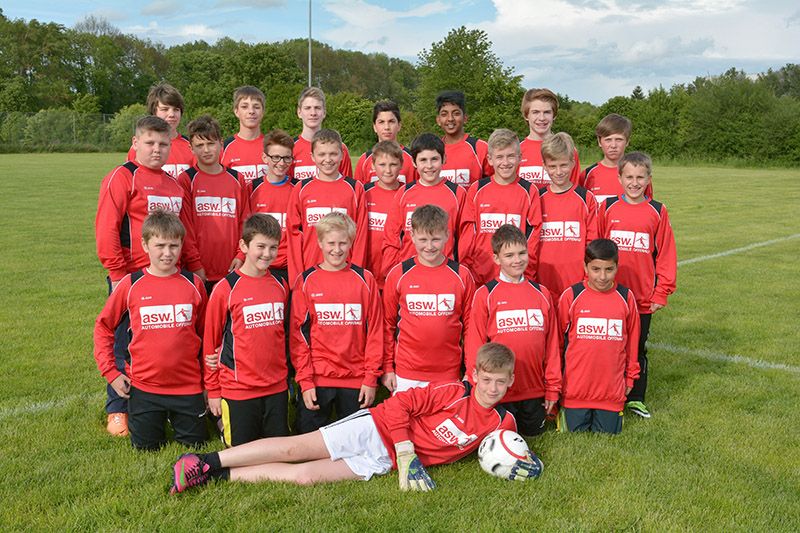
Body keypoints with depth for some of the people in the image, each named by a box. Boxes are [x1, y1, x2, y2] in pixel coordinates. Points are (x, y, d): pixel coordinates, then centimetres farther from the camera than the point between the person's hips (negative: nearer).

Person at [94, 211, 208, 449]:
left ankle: (175, 417, 39)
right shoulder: (131, 284, -6)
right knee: (146, 446, 8)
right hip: (143, 386, 0)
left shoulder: (194, 284, -3)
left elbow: (206, 333, 8)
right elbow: (103, 325, 5)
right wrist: (110, 372, 0)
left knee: (195, 443, 9)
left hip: (188, 385, 1)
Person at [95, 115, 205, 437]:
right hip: (131, 278, -6)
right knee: (126, 344, 3)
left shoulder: (175, 185, 15)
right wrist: (118, 274, -14)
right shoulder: (122, 177, -6)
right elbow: (106, 229, -12)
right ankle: (117, 411, 16)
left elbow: (186, 232, 19)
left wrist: (195, 267, 12)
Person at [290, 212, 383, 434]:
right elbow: (298, 334, -1)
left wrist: (371, 377, -2)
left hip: (356, 379, 1)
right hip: (316, 378, 0)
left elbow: (375, 332, 2)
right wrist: (305, 380, -6)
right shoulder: (306, 281, 0)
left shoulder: (364, 279, 2)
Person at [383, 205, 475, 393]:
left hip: (449, 374, 1)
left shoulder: (462, 275, 0)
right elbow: (387, 324, 4)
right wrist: (387, 368, 2)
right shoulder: (398, 274, -2)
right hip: (405, 376, 0)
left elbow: (470, 326, 5)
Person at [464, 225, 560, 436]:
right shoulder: (485, 294, -6)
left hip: (535, 390, 3)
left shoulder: (542, 293, 5)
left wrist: (552, 388, 6)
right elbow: (474, 345, -5)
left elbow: (552, 343, 7)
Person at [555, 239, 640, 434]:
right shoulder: (571, 296, -6)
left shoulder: (626, 297, -1)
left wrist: (630, 376, 15)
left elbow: (632, 339, 10)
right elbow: (557, 339, 4)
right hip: (575, 388, -1)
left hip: (612, 389, 1)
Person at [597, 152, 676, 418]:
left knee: (638, 348, 12)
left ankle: (636, 398, 27)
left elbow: (666, 254, 3)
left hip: (643, 297, 0)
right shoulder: (607, 208, 0)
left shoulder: (657, 212, 1)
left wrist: (662, 292, -1)